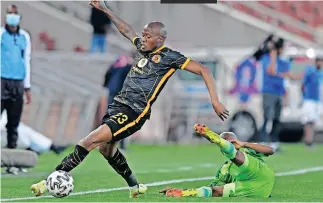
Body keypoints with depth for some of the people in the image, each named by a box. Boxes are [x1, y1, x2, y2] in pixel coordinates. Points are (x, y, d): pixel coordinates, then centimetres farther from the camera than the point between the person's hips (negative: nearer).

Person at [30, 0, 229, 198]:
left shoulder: (169, 57, -9)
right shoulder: (143, 47, 10)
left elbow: (204, 70, -9)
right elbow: (126, 29, 30)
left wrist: (215, 101, -14)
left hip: (133, 113, -9)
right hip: (118, 105, 9)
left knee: (89, 141, -17)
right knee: (106, 148, 21)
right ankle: (135, 186, 40)